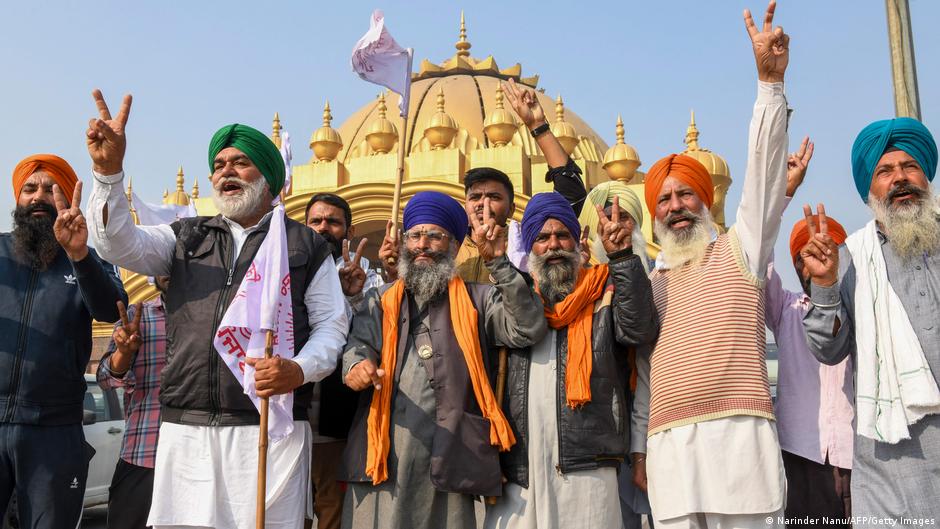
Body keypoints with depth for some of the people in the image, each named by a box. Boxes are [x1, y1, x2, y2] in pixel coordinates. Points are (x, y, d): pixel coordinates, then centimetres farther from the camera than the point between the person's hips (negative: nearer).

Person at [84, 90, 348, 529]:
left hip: (272, 425, -2)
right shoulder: (185, 238, 20)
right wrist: (109, 170, -12)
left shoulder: (307, 245, 11)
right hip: (186, 428, 3)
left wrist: (298, 370, -14)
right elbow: (120, 243, 3)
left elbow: (331, 324, 5)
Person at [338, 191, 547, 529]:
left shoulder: (477, 300, 13)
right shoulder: (380, 301, 18)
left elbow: (528, 329, -1)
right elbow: (358, 343, 3)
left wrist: (498, 262, -8)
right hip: (382, 453, 1)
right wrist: (357, 366, -21)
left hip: (449, 458, -1)